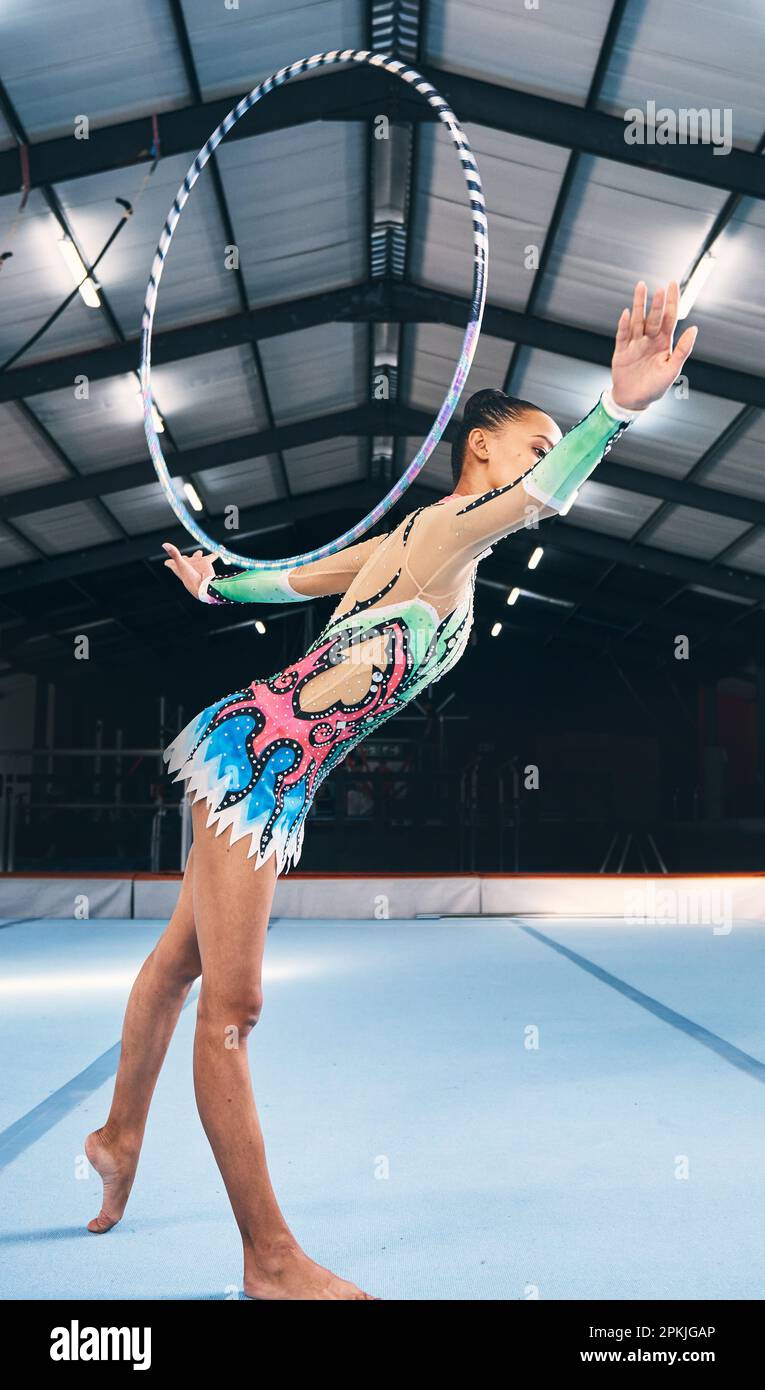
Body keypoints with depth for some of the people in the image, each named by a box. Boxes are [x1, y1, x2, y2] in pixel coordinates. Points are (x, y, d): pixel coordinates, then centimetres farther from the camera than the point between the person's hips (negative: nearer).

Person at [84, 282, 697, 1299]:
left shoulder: (406, 543, 16)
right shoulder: (444, 526, -10)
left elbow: (294, 576, 29)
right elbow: (535, 498, -34)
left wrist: (216, 585, 47)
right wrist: (618, 408, -49)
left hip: (271, 773, 10)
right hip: (257, 753, -10)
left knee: (183, 959, 22)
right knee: (232, 1006, -4)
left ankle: (121, 1136, 40)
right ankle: (272, 1260, 4)